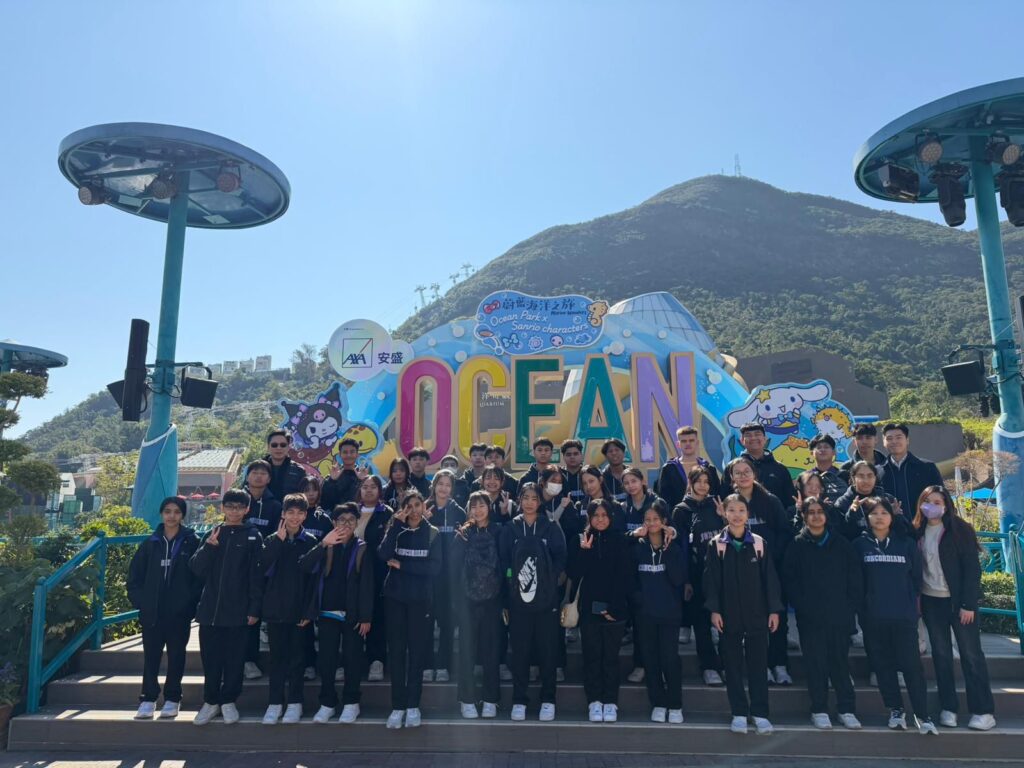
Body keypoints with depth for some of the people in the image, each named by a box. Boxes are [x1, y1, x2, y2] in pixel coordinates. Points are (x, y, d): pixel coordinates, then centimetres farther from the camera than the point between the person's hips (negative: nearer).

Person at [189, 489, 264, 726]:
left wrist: (254, 608, -10)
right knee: (210, 658, 9)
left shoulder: (253, 537, -1)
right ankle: (211, 701, 24)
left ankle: (228, 701, 21)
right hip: (210, 609, 3)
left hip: (238, 610, -3)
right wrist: (208, 547, -14)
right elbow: (196, 569, 2)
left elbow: (256, 575, -4)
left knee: (234, 659, 5)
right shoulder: (212, 534, 9)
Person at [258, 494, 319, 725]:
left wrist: (309, 610, -9)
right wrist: (279, 540, -18)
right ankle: (275, 703, 17)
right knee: (277, 656, 8)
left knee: (296, 656, 7)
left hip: (299, 609, -1)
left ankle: (294, 703, 17)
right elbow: (263, 567, -12)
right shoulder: (272, 539, 3)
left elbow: (314, 577, -4)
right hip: (275, 607, 1)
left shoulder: (311, 541, -2)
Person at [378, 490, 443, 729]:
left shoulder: (433, 534, 2)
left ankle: (413, 705, 12)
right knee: (396, 649, 2)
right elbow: (383, 554, -14)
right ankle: (398, 706, 10)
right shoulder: (396, 529, 5)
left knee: (417, 649, 2)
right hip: (395, 596, 1)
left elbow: (434, 567, -10)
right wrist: (397, 524, -16)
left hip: (420, 598, -1)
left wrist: (401, 565, -12)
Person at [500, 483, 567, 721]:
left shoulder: (551, 528, 4)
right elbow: (503, 561, 4)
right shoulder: (509, 529, 5)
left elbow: (561, 558, 2)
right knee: (519, 650, 4)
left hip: (546, 598, 0)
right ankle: (519, 700, 16)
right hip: (518, 598, 0)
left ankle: (548, 700, 17)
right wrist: (511, 577, -8)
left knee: (548, 650, 4)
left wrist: (551, 580, -8)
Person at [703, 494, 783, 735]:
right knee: (733, 665, 7)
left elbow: (770, 578, 2)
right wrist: (714, 610, -7)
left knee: (757, 664, 6)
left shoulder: (760, 543, 1)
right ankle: (739, 713, 18)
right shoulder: (716, 545, -1)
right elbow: (711, 579, -2)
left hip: (756, 614, 0)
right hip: (729, 614, 0)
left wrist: (774, 609, -2)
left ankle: (760, 713, 16)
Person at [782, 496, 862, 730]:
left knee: (841, 661, 4)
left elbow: (854, 576, 5)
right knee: (816, 663, 4)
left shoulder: (841, 543, 7)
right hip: (810, 617, -1)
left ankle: (847, 709, 15)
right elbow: (789, 579, -1)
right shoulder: (797, 545, 2)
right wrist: (803, 607, -10)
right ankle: (819, 710, 13)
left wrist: (851, 606, -4)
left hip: (840, 615, 1)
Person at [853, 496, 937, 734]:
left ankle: (922, 714, 9)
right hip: (873, 617, 0)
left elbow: (916, 577, 8)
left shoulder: (907, 544, 4)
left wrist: (913, 603, 5)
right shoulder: (860, 544, 1)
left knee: (911, 664, -2)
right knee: (882, 664, 7)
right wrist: (859, 608, -1)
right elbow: (855, 579, 2)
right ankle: (896, 710, 20)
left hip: (904, 615, 0)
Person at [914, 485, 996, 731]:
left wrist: (968, 604, -13)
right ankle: (948, 708, 17)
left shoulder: (960, 529, -7)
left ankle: (984, 711, 11)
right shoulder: (918, 531, 3)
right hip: (931, 601, 4)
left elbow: (972, 568, -9)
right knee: (941, 654, 8)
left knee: (971, 653, 1)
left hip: (958, 600, -3)